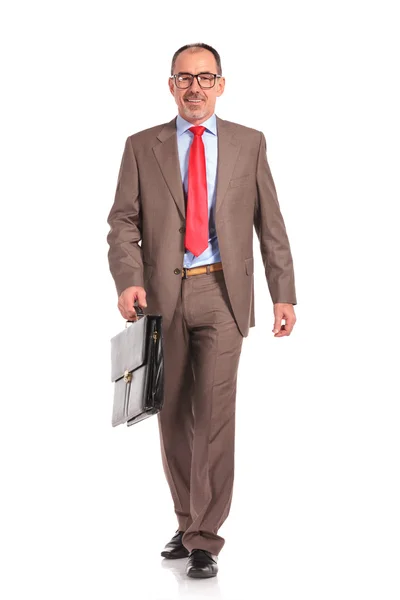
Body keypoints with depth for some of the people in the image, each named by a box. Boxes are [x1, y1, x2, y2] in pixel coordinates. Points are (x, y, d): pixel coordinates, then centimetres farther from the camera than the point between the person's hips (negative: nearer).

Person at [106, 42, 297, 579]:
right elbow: (123, 222, 2)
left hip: (221, 293, -2)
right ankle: (189, 524, 26)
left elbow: (270, 223, 7)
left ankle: (205, 540, -3)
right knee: (173, 416, 10)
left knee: (214, 412, -10)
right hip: (163, 295, 2)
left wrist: (283, 293, 2)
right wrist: (129, 281, -15)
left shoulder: (249, 143, 8)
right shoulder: (142, 147, 8)